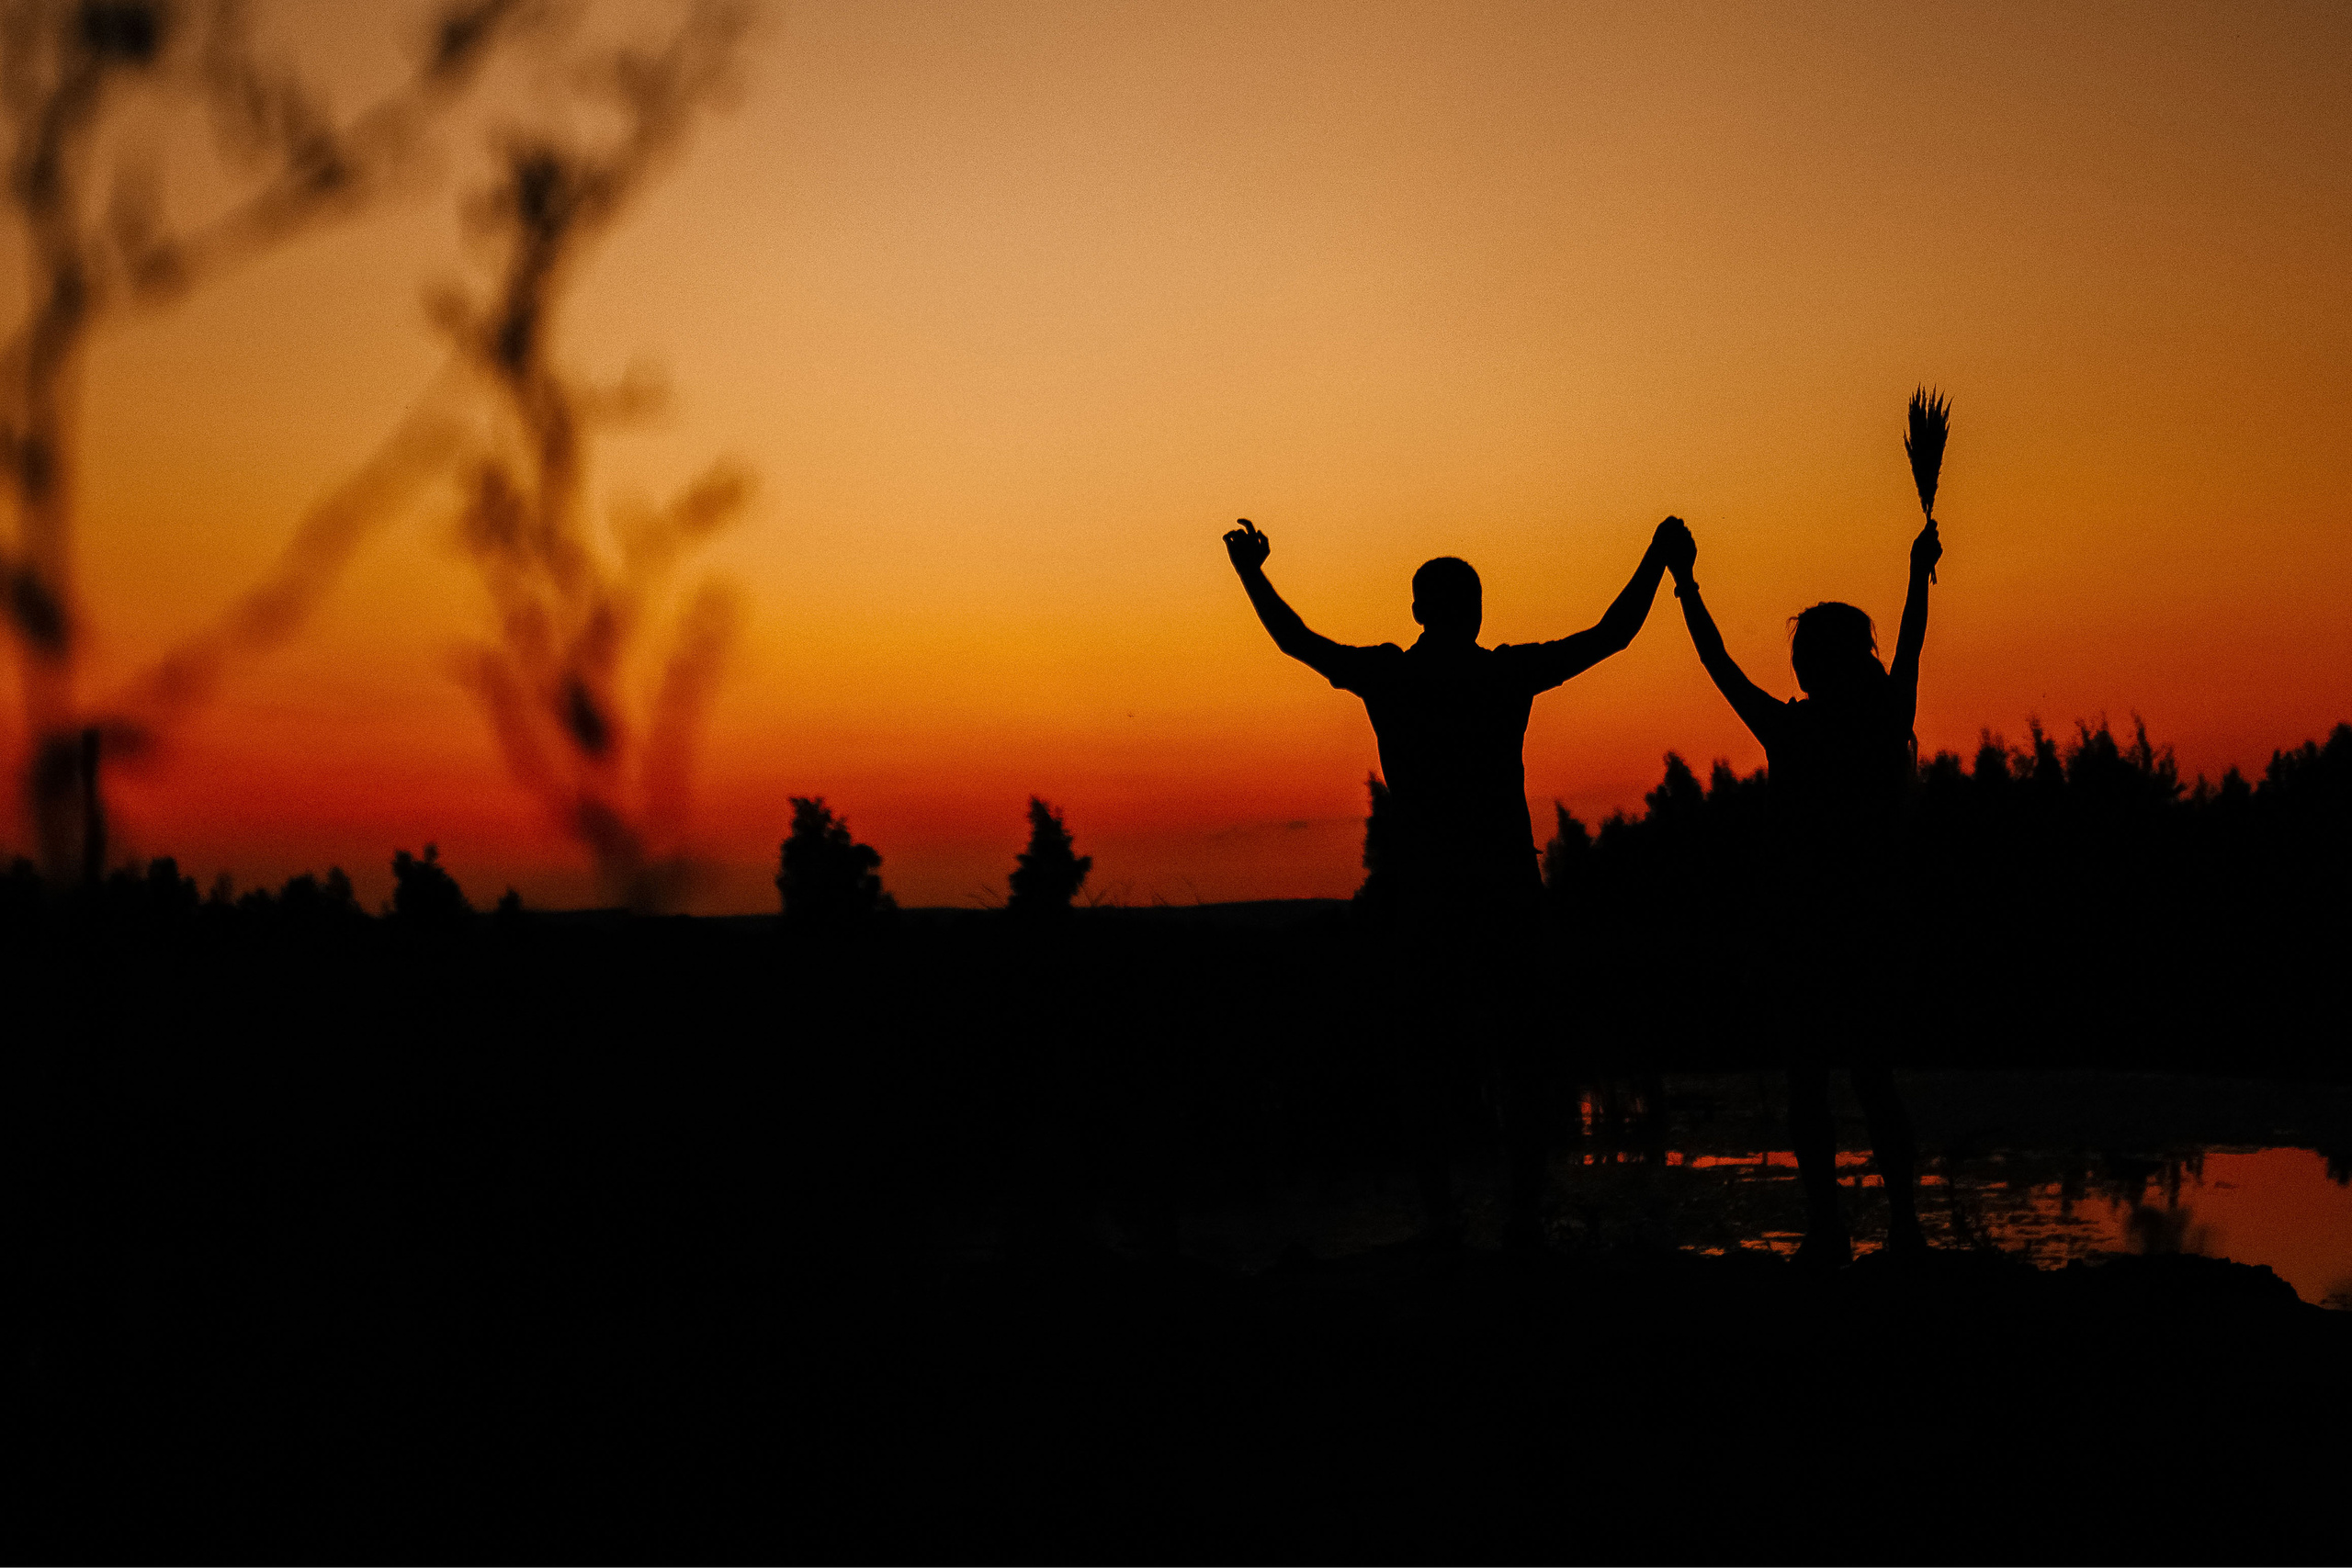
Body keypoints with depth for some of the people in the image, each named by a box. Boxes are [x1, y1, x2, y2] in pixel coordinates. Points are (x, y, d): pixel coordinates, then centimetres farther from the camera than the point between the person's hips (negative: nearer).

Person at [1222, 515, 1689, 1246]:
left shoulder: (1386, 676, 1)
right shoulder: (1509, 674, 0)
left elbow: (1297, 640, 15)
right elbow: (1612, 634, 8)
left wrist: (1252, 574, 28)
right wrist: (1658, 556, 19)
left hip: (1418, 890, 0)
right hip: (1501, 885, 0)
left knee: (1427, 1056, 6)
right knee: (1516, 1054, 6)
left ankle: (1440, 1208, 1)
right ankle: (1526, 1207, 0)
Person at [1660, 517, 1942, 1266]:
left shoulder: (1789, 732, -8)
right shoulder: (1889, 728, 1)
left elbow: (1720, 665, 2)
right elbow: (1910, 651, 19)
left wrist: (1686, 583, 12)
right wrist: (1918, 575, 34)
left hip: (1808, 924, -4)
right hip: (1877, 920, 4)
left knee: (1808, 1076, 0)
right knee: (1872, 1072, 14)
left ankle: (1828, 1227, -6)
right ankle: (1903, 1219, 9)